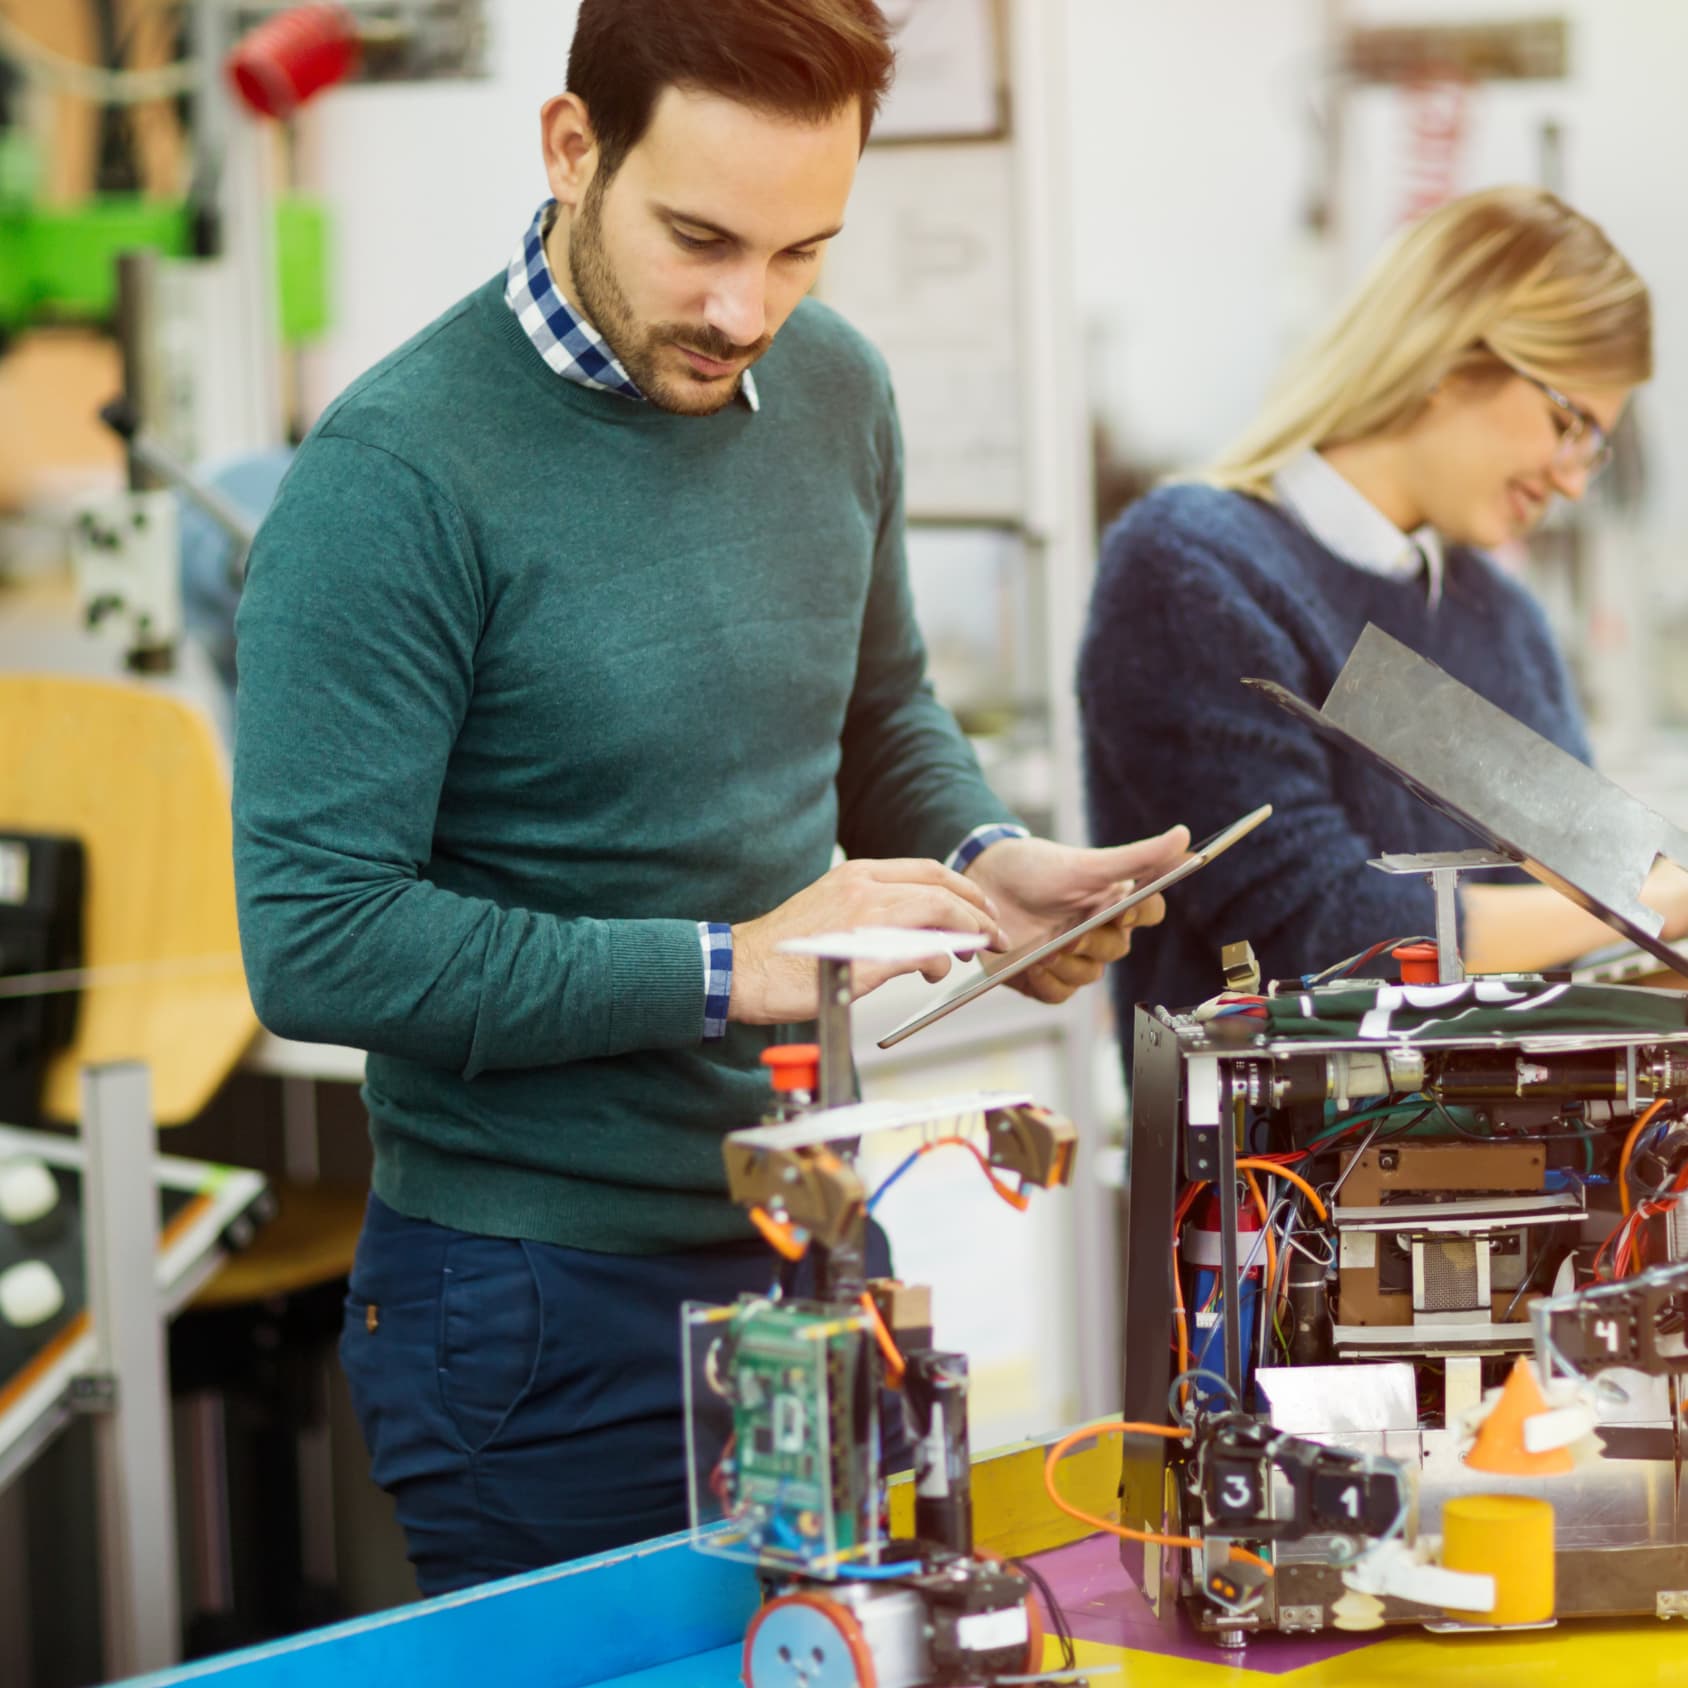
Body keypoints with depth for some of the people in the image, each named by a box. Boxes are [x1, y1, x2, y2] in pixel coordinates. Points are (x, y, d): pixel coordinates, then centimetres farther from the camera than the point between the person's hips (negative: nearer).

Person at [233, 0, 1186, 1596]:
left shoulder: (835, 393, 3)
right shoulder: (399, 477, -19)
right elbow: (315, 948, -22)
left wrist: (984, 862, -3)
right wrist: (732, 969, -21)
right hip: (547, 1313, -6)